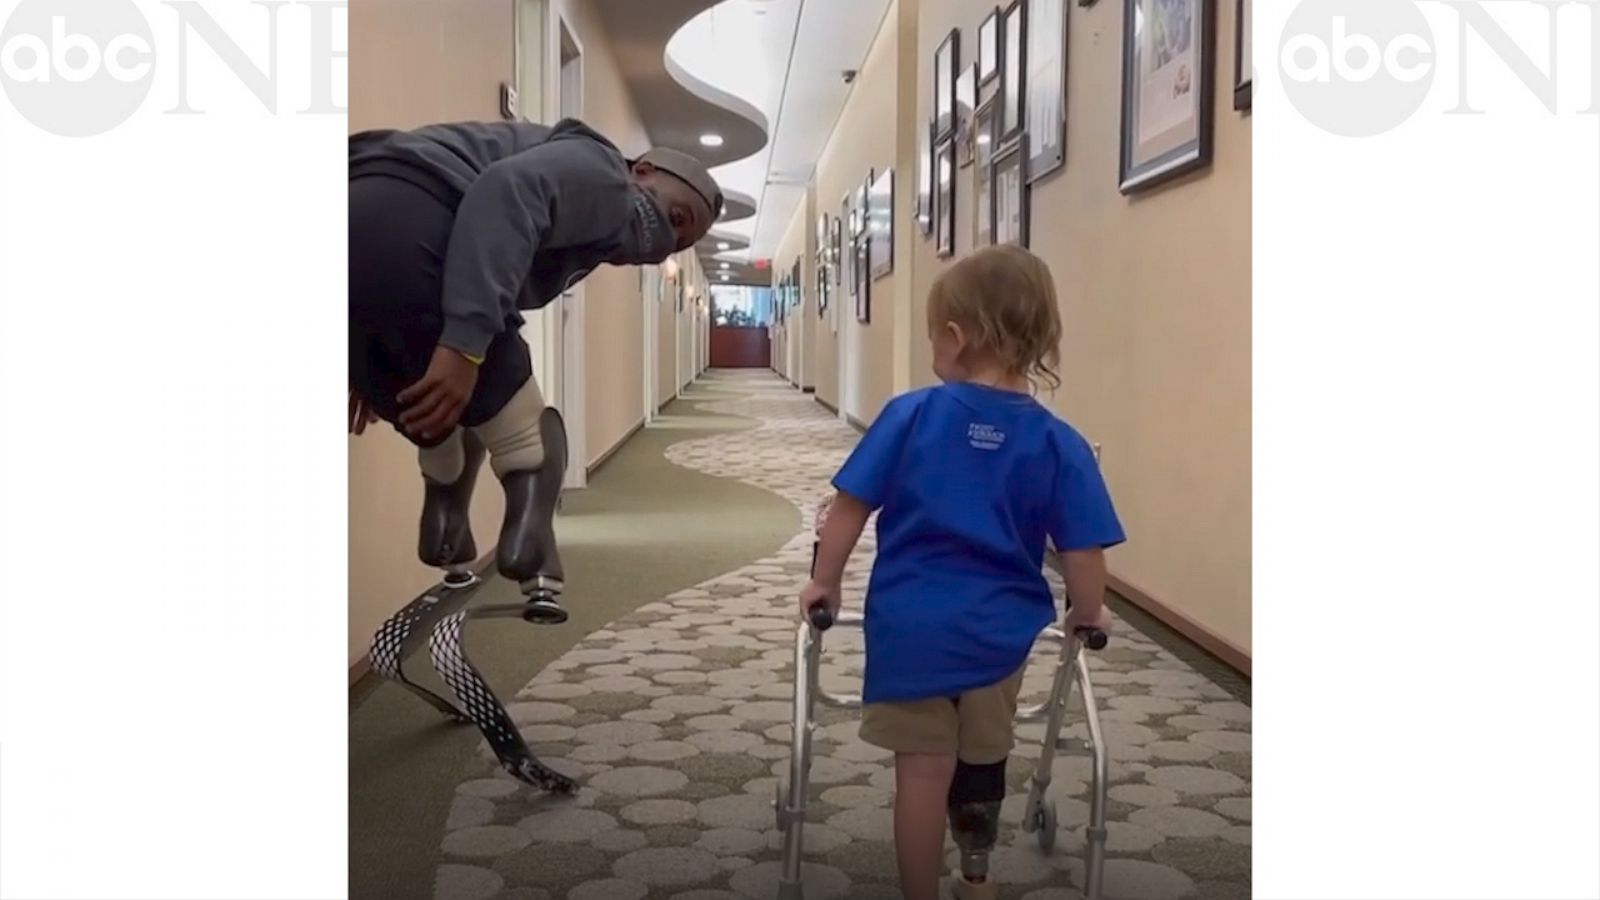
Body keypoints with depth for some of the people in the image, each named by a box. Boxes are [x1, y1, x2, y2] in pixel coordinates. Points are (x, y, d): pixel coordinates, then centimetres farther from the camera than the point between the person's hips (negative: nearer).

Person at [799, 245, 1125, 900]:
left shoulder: (910, 415, -9)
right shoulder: (1059, 445, -8)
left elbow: (850, 506, -6)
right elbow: (1083, 554, -9)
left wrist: (824, 582, 9)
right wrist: (1087, 615, 11)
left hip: (910, 626, -2)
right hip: (999, 632, 2)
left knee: (922, 774, 9)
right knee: (981, 763, 25)